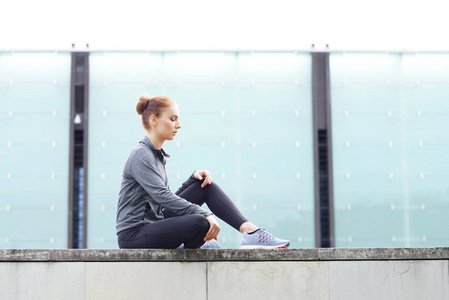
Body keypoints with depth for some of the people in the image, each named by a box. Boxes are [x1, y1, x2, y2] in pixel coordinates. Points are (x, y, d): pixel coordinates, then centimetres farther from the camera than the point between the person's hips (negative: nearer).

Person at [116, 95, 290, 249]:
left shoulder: (156, 154, 14)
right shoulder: (141, 155, -15)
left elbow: (168, 199, 15)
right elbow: (163, 196, -25)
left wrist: (194, 178, 0)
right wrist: (205, 215, -29)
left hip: (154, 221, 9)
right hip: (133, 234, -9)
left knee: (207, 186, 2)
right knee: (199, 222, -32)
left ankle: (250, 231, -9)